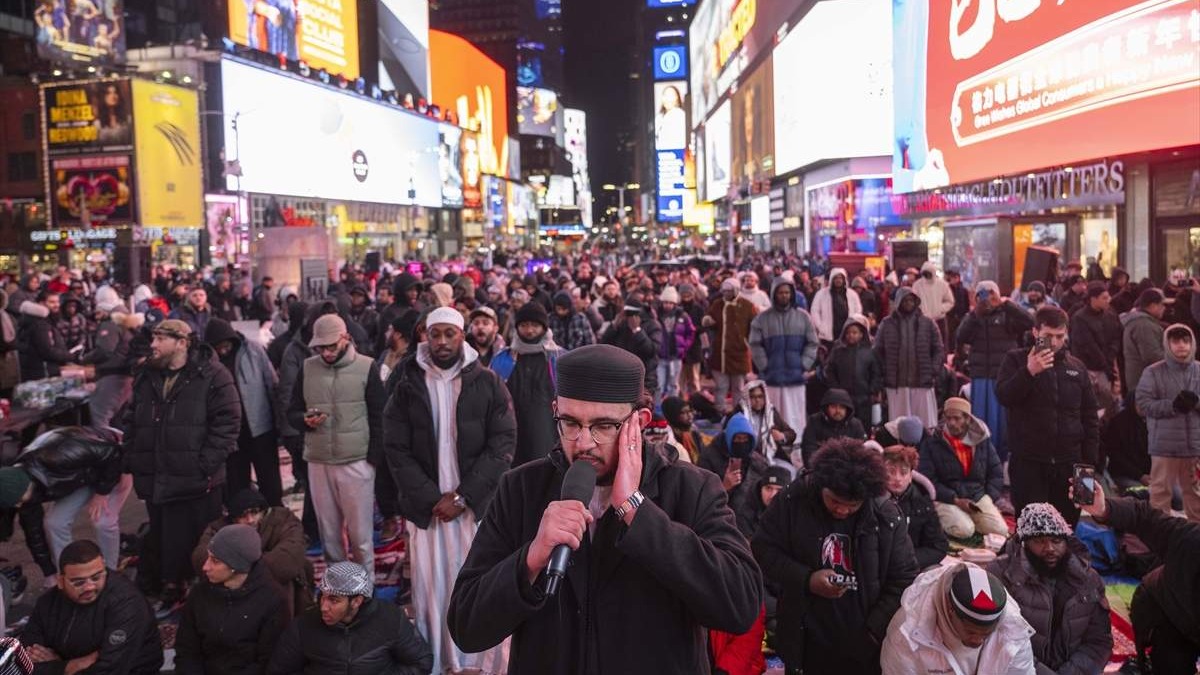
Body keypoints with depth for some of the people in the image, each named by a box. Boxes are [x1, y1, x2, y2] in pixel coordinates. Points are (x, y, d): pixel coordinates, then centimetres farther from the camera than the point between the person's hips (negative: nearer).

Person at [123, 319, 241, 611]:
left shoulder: (212, 376, -8)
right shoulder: (146, 378, 13)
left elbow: (227, 423, -13)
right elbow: (131, 423, 20)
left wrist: (205, 465, -17)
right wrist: (132, 461, 9)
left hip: (196, 482, -6)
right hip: (155, 480, 6)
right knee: (161, 541, 16)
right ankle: (171, 590, 31)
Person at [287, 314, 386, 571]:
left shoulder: (366, 368, -4)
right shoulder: (307, 368, 5)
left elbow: (379, 418, -1)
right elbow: (292, 412, 12)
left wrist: (373, 458, -6)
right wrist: (306, 420, -10)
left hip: (357, 463, -3)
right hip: (318, 463, 3)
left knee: (360, 532, 3)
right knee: (328, 532, 12)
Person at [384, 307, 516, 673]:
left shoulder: (488, 383, -1)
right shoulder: (408, 385, 4)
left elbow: (503, 445, -5)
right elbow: (397, 450, 0)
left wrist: (462, 496, -12)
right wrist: (432, 498, -10)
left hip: (478, 504, -1)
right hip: (427, 507, 1)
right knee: (431, 590, 4)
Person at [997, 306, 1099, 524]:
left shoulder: (1076, 367, 12)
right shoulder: (1016, 360, 3)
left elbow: (1090, 417, 15)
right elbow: (1003, 396, -12)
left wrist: (1090, 461, 9)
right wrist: (1029, 372, -25)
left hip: (1069, 462, 4)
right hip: (1028, 461, -3)